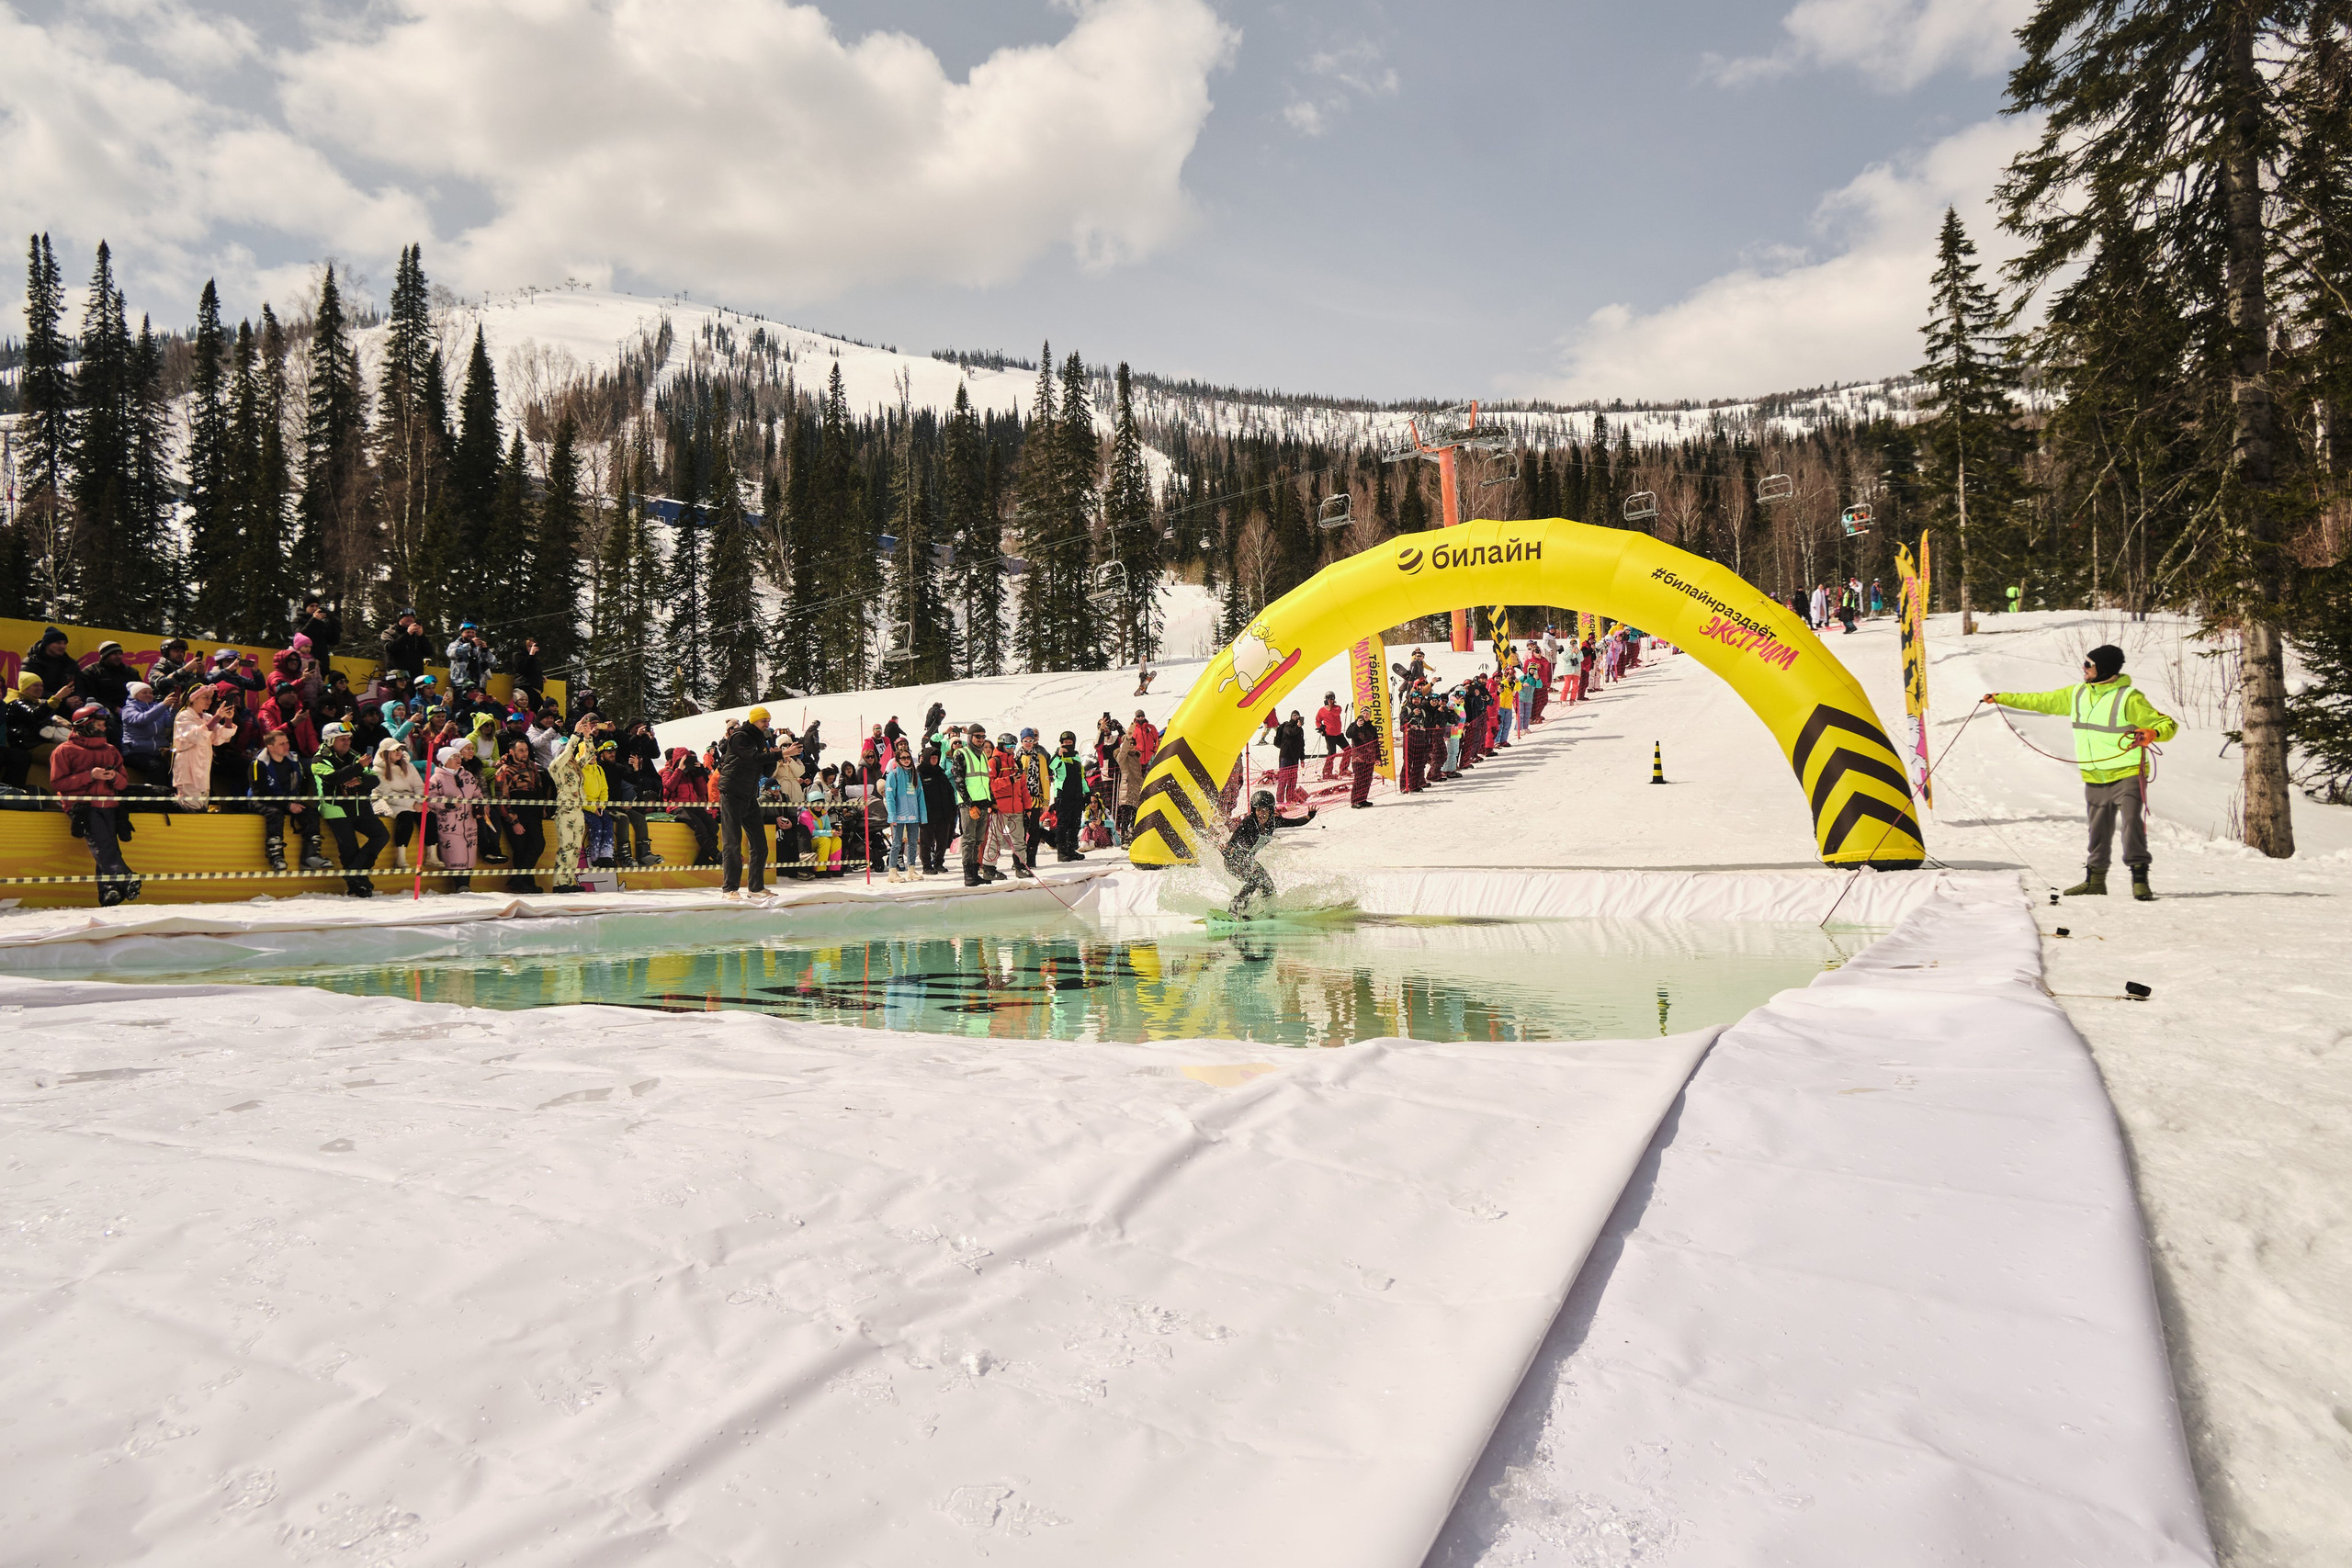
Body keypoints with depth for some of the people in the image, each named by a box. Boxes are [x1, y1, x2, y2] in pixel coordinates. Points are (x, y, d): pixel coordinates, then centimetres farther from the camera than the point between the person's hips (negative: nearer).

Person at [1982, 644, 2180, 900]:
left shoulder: (2129, 698, -12)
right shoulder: (2077, 694, 8)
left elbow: (2168, 725, -10)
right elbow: (2043, 701, 19)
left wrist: (2152, 733, -32)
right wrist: (2001, 697, 19)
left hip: (2127, 775, -6)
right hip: (2095, 780, 6)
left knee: (2132, 823, -16)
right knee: (2099, 831, 14)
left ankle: (2139, 878, -10)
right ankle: (2095, 879, 23)